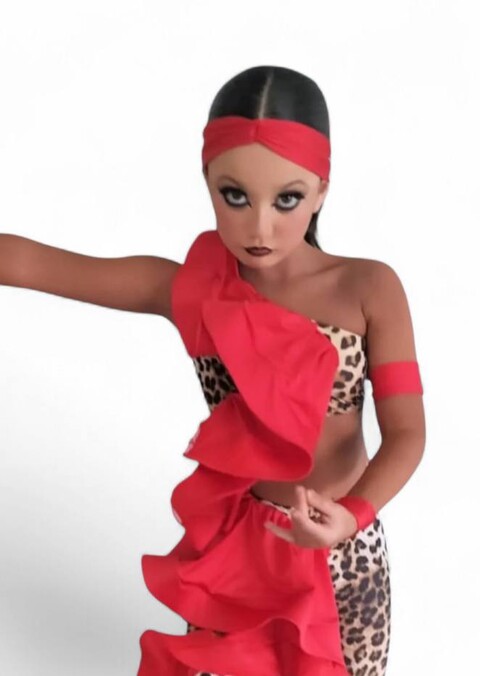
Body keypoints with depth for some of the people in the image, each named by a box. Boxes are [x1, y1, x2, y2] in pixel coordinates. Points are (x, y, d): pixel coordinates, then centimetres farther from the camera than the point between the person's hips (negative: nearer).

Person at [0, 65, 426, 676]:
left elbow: (407, 431, -17)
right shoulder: (186, 289, -8)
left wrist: (352, 514, -35)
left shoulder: (369, 290, -13)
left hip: (346, 550, 0)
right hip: (236, 546, 1)